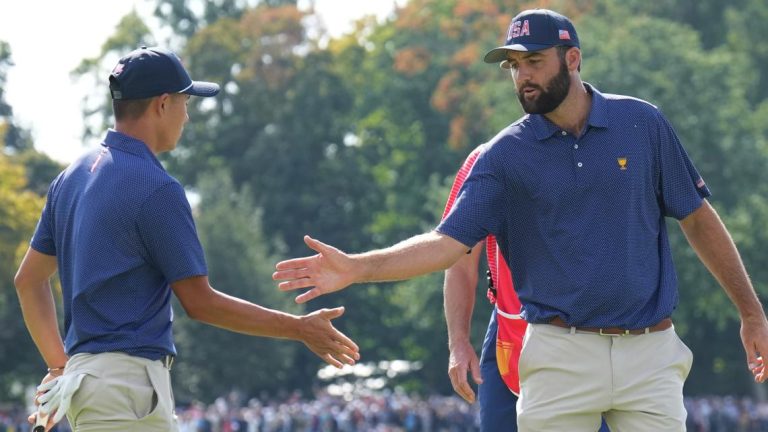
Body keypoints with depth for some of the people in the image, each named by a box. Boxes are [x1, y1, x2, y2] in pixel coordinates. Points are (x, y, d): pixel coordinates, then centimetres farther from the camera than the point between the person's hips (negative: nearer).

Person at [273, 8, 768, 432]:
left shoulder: (643, 124, 3)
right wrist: (357, 268, -21)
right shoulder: (505, 155, 2)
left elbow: (698, 220, 10)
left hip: (649, 353, 0)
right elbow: (448, 243, -6)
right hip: (560, 357, 0)